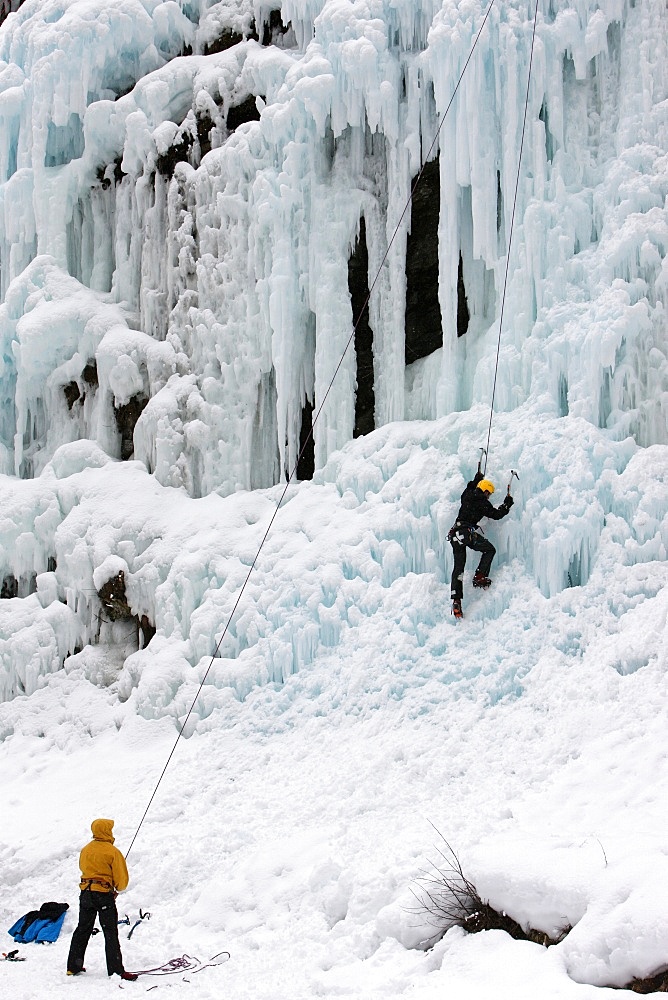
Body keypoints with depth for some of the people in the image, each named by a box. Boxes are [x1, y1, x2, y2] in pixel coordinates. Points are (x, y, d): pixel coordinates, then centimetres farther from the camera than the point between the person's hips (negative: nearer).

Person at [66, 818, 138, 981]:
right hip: (104, 894, -6)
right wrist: (118, 887, 12)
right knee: (110, 933, -3)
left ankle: (73, 967, 21)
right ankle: (116, 970, -7)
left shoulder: (85, 850, 6)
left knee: (82, 930, 16)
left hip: (85, 893, 6)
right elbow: (121, 878, -9)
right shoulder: (112, 852, -12)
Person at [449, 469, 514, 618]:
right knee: (490, 550, 14)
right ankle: (480, 577, 0)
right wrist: (507, 504, 18)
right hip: (468, 532, -7)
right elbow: (496, 514, 3)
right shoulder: (482, 502, 0)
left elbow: (470, 488, 44)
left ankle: (456, 600, -6)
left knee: (458, 567, 3)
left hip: (455, 533, 7)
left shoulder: (467, 496, 19)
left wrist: (476, 479, 56)